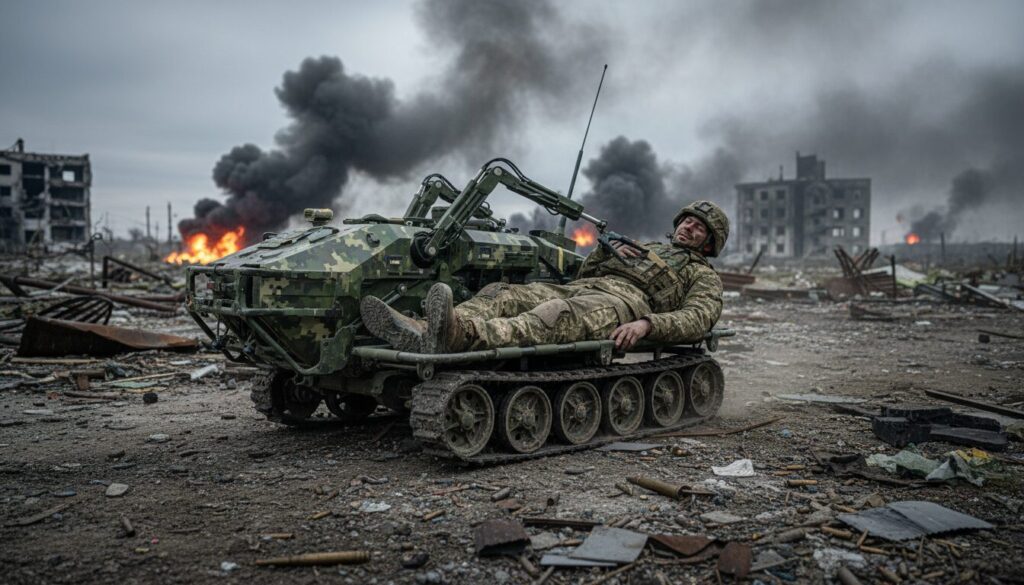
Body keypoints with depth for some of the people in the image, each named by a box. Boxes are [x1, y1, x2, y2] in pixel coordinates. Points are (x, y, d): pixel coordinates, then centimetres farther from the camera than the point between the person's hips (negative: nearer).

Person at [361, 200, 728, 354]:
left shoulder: (703, 275, 20)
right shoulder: (647, 248, 40)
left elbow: (698, 319, -4)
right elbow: (585, 270, 32)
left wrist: (646, 324, -22)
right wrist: (608, 250, 11)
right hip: (581, 289, 7)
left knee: (558, 317, -39)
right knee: (501, 294, -17)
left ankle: (463, 335, -65)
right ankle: (419, 332, -39)